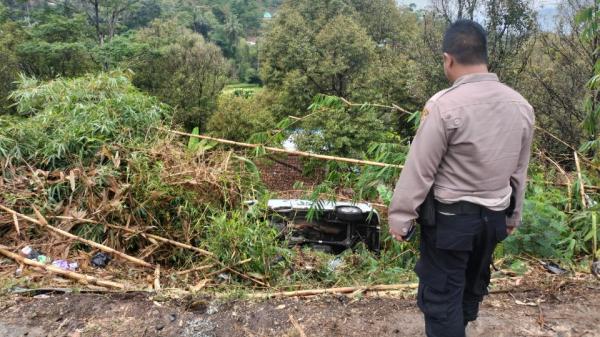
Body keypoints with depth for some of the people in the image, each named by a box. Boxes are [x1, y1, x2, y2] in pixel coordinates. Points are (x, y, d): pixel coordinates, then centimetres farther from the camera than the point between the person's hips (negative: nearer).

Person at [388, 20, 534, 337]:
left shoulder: (445, 104, -21)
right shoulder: (521, 106, 1)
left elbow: (418, 170, -17)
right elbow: (519, 171, 9)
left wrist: (400, 217, -8)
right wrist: (513, 215, 20)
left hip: (450, 218, -7)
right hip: (494, 217, 7)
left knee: (441, 296, 7)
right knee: (472, 287, 23)